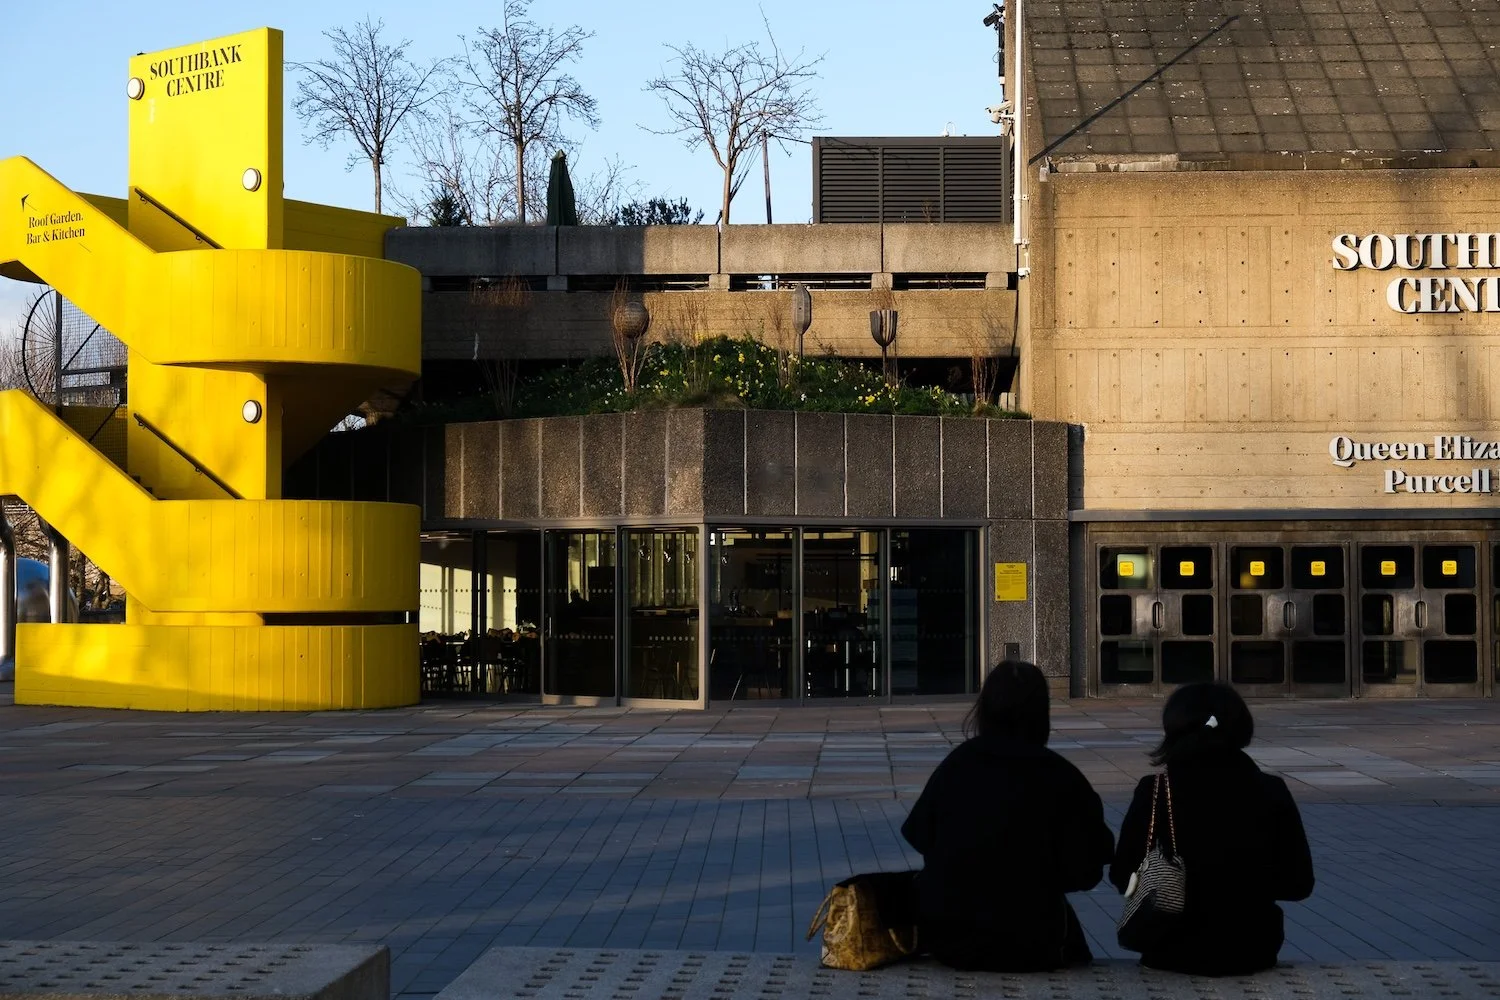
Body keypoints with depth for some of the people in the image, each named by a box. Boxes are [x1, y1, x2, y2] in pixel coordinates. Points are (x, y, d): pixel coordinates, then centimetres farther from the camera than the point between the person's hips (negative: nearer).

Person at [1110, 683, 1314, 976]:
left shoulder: (1155, 793, -12)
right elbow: (1298, 883, -1)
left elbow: (1124, 877, -5)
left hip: (1175, 953, -2)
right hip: (1251, 952, 2)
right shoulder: (1271, 792, -6)